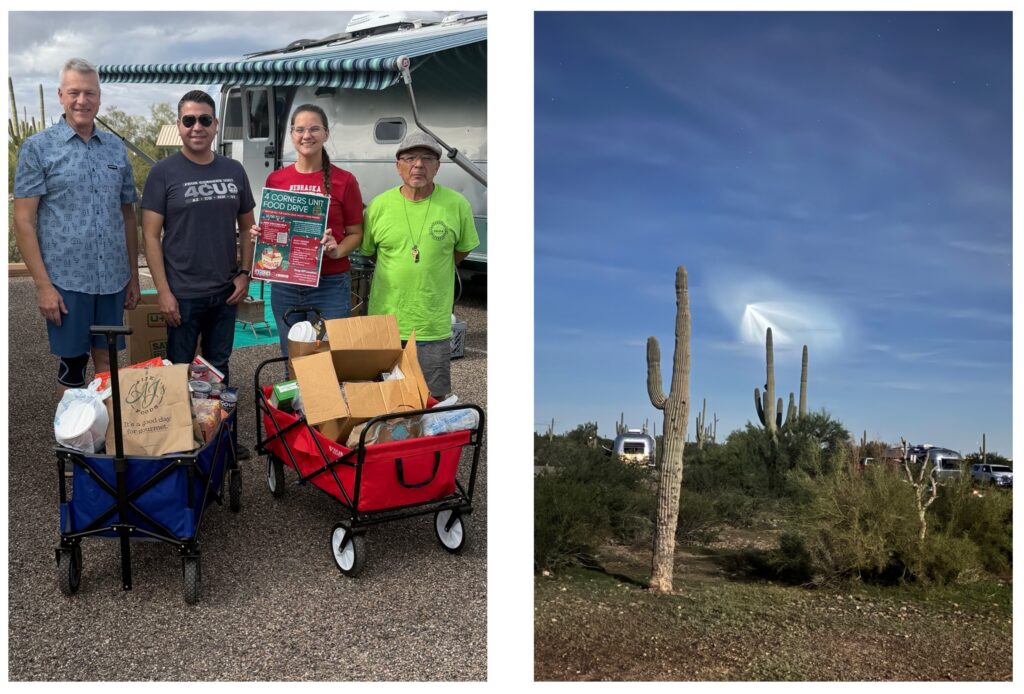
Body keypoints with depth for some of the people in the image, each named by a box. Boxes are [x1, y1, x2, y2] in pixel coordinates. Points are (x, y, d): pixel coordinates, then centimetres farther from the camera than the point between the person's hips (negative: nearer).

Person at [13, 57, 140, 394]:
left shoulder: (116, 148, 9)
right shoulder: (38, 147, -2)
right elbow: (23, 221, -5)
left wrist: (134, 276, 12)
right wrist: (43, 285, -11)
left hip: (113, 280, 3)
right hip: (66, 280, -3)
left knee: (107, 362, 11)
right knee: (72, 365, 6)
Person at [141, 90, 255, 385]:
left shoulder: (234, 170, 6)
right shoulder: (164, 172, -5)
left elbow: (247, 226, 13)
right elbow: (151, 235, -7)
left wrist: (245, 273, 1)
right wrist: (163, 291, -13)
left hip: (226, 293, 4)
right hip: (182, 294, -3)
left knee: (219, 367, 16)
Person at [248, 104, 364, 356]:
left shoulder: (344, 181, -2)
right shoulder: (276, 180, 7)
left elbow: (355, 233, 3)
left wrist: (337, 250, -15)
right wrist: (258, 235, -3)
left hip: (329, 285, -3)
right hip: (284, 285, 3)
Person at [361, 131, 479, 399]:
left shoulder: (457, 205, -4)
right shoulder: (379, 205, -1)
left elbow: (463, 249, 10)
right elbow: (368, 251, 12)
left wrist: (431, 273, 5)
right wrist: (398, 272, 6)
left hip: (433, 326, -1)